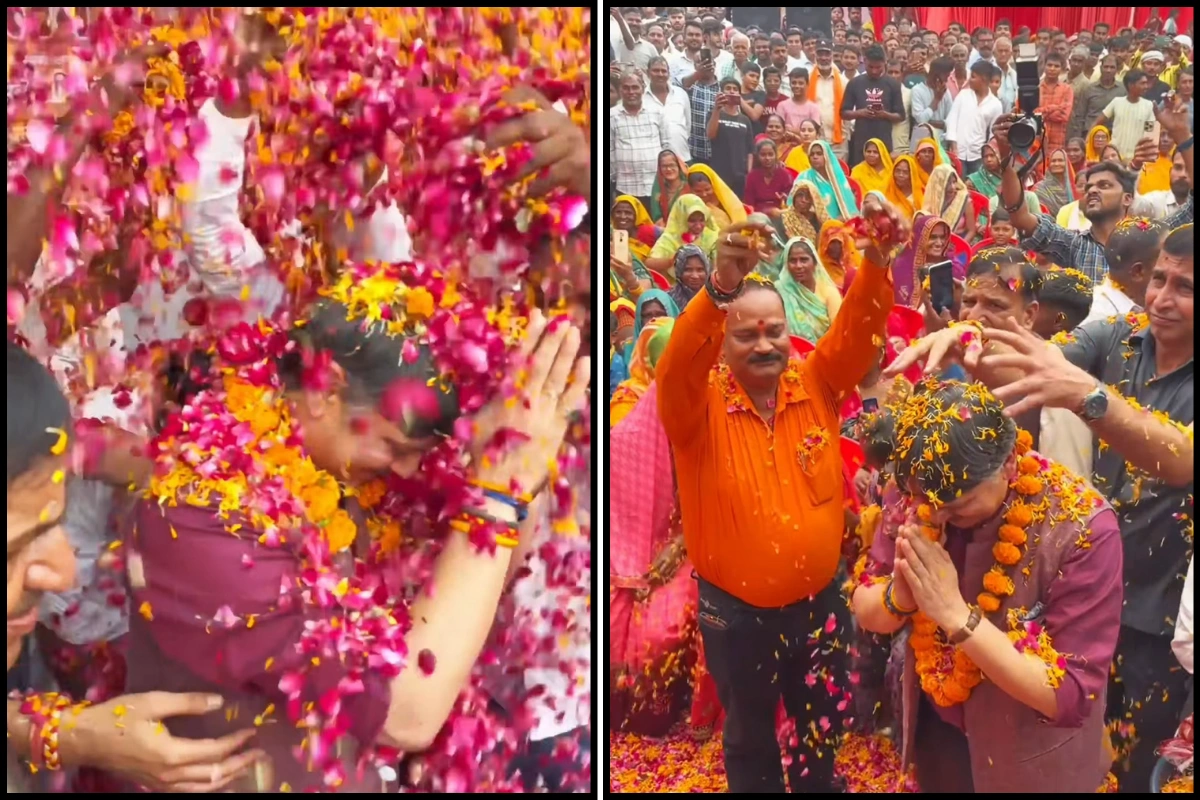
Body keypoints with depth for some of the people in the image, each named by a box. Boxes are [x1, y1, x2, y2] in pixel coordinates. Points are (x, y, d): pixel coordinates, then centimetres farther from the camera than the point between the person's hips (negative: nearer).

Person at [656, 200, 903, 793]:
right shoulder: (699, 403, -16)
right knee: (749, 739, 19)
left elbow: (860, 325, -16)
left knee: (822, 729, 24)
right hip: (736, 611, -3)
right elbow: (677, 363, -36)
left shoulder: (816, 383, -6)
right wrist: (721, 287, -54)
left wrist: (878, 258, -37)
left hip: (818, 600, 3)